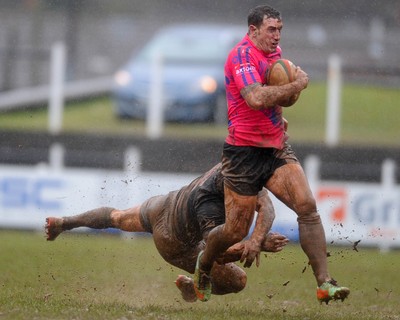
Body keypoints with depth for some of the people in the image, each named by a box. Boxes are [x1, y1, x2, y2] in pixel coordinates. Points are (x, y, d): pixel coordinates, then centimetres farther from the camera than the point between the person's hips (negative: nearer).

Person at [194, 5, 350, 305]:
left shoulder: (275, 52, 12)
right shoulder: (242, 55, -15)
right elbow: (255, 98, -32)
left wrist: (279, 117, 12)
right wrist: (297, 85, -21)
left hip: (277, 148, 7)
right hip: (244, 153, -7)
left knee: (307, 206, -13)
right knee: (236, 231, 2)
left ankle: (325, 284, -16)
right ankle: (204, 263, 35)